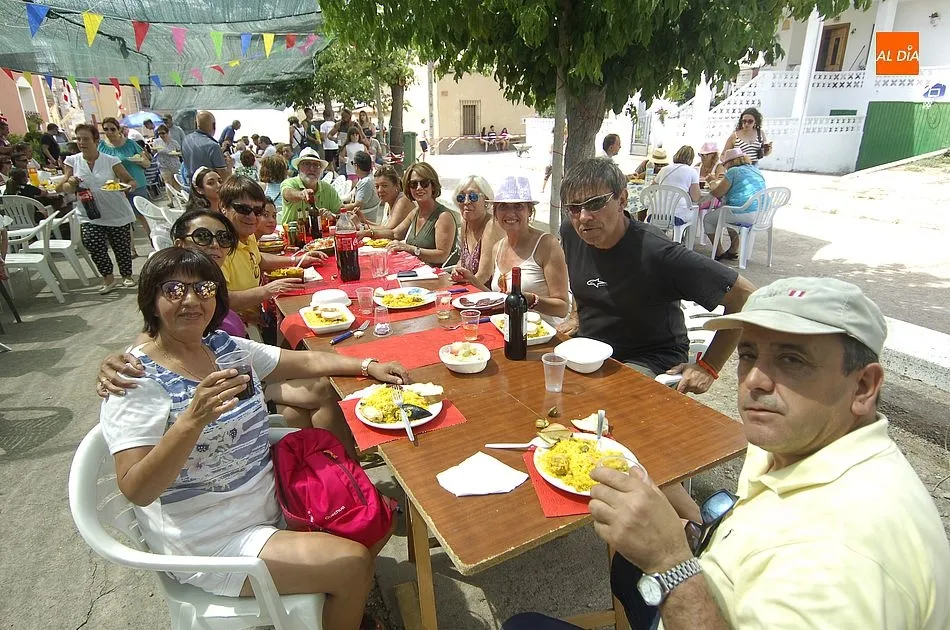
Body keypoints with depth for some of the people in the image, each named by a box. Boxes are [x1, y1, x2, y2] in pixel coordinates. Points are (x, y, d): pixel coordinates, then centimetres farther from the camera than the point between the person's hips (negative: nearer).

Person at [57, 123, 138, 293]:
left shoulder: (111, 161, -5)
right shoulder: (72, 161, 3)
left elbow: (131, 181, -4)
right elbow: (65, 188, 8)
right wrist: (70, 184, -15)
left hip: (117, 215, -1)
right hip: (89, 216, 1)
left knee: (122, 247, 6)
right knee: (93, 244, -20)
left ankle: (127, 276, 32)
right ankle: (108, 278, 2)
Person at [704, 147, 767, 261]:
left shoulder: (733, 172, -7)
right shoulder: (757, 171, 18)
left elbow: (717, 194, -5)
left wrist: (713, 186, 17)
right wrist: (723, 181, 38)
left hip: (744, 215, -9)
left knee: (708, 219, 12)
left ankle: (719, 253, 12)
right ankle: (733, 251, 32)